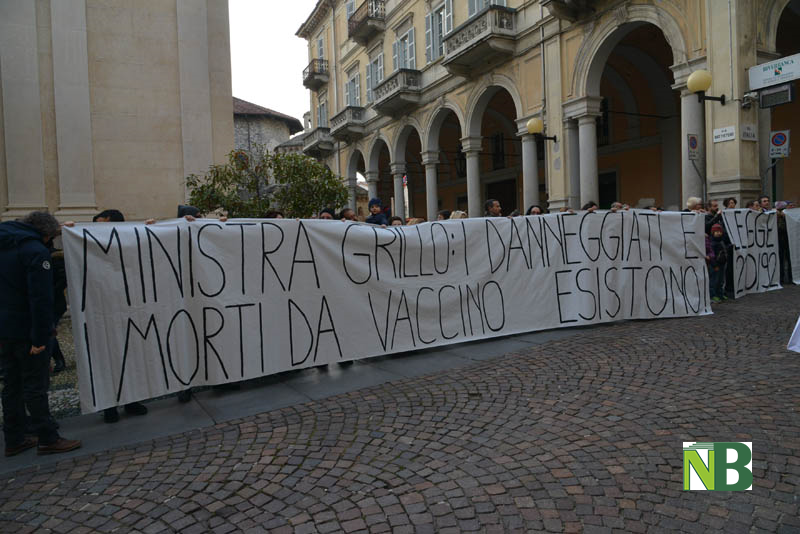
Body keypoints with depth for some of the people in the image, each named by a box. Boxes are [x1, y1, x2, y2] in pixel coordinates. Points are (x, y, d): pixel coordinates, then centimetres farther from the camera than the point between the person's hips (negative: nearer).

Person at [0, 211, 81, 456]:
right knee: (35, 385, -1)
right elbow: (41, 298, -22)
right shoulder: (36, 251, -16)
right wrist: (40, 337, -20)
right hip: (26, 331, -8)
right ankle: (47, 439, 8)